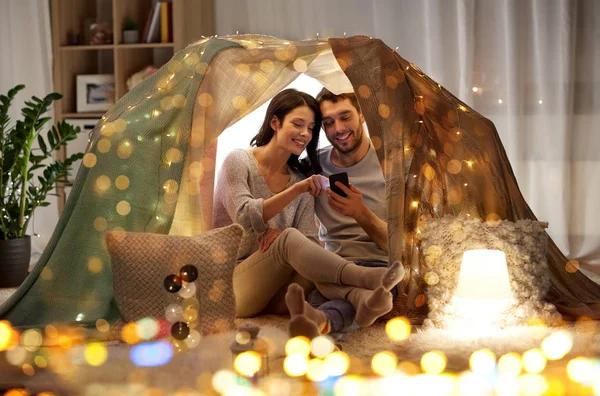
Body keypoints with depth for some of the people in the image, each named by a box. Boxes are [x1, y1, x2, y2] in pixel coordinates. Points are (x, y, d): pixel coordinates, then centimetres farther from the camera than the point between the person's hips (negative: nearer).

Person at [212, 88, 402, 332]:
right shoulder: (238, 162, -2)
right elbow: (245, 218, -19)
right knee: (289, 239, -32)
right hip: (229, 283, -4)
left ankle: (362, 298, -56)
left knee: (312, 252, -28)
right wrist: (296, 190, -28)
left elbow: (308, 243, 2)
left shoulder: (301, 178, 12)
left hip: (272, 293, 4)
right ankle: (365, 278, -47)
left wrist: (278, 234, -20)